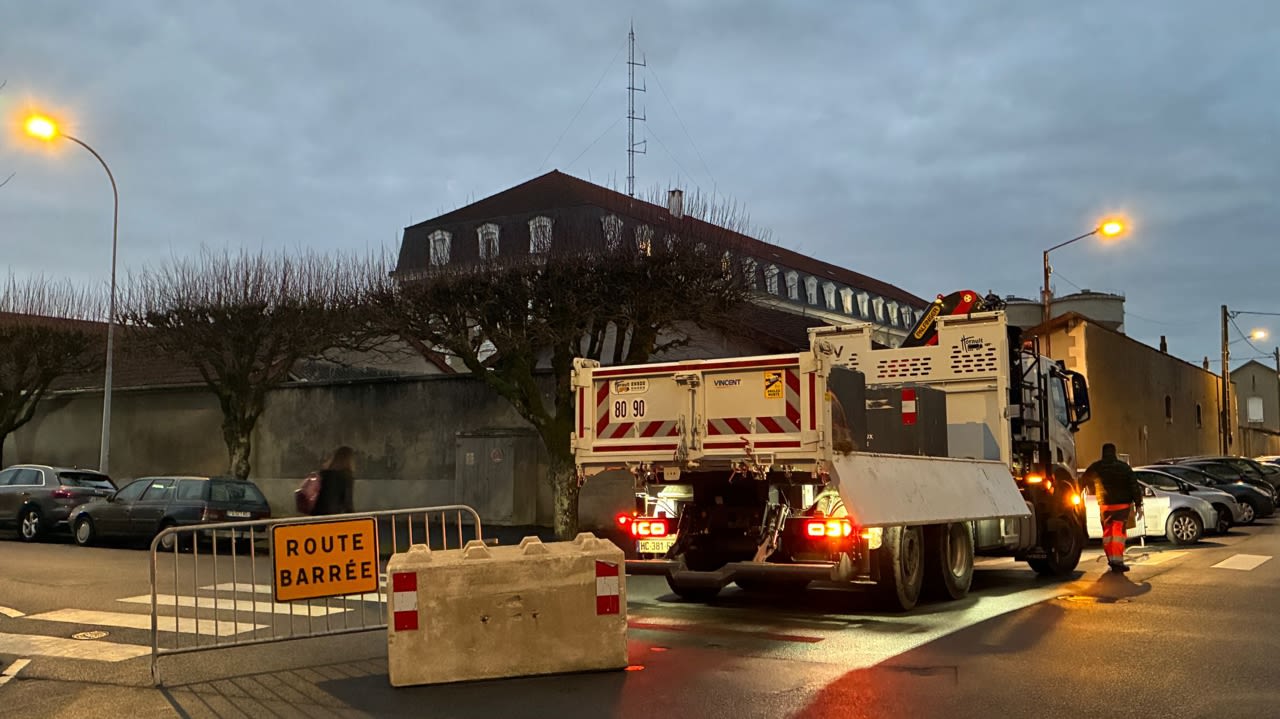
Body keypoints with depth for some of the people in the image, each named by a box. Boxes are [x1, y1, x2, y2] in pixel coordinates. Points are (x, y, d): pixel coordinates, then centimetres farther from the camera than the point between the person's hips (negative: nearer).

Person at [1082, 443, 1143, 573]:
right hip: (1123, 504, -1)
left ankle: (1111, 559, 15)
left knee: (1107, 533, 12)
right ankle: (1117, 561, -12)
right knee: (1119, 533, -3)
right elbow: (1134, 486, 0)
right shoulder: (1124, 467, 3)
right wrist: (1138, 504, 2)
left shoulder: (1095, 467, 3)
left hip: (1105, 505, 1)